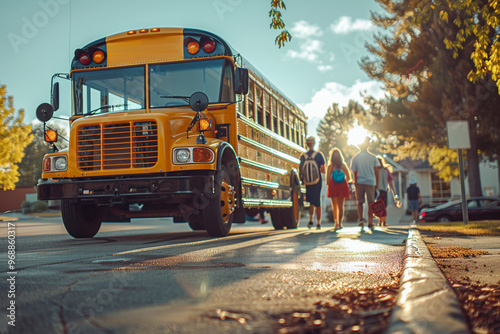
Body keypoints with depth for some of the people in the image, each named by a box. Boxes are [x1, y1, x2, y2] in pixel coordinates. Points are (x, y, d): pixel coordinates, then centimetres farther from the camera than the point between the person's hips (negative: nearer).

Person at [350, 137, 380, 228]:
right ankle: (370, 222, 4)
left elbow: (355, 173, 4)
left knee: (360, 202, 12)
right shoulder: (373, 157, 2)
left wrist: (355, 184, 11)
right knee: (371, 203, 6)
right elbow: (376, 171, 4)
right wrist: (377, 184, 10)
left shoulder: (355, 158, 3)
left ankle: (360, 218, -9)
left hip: (359, 182, 0)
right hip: (371, 182, 0)